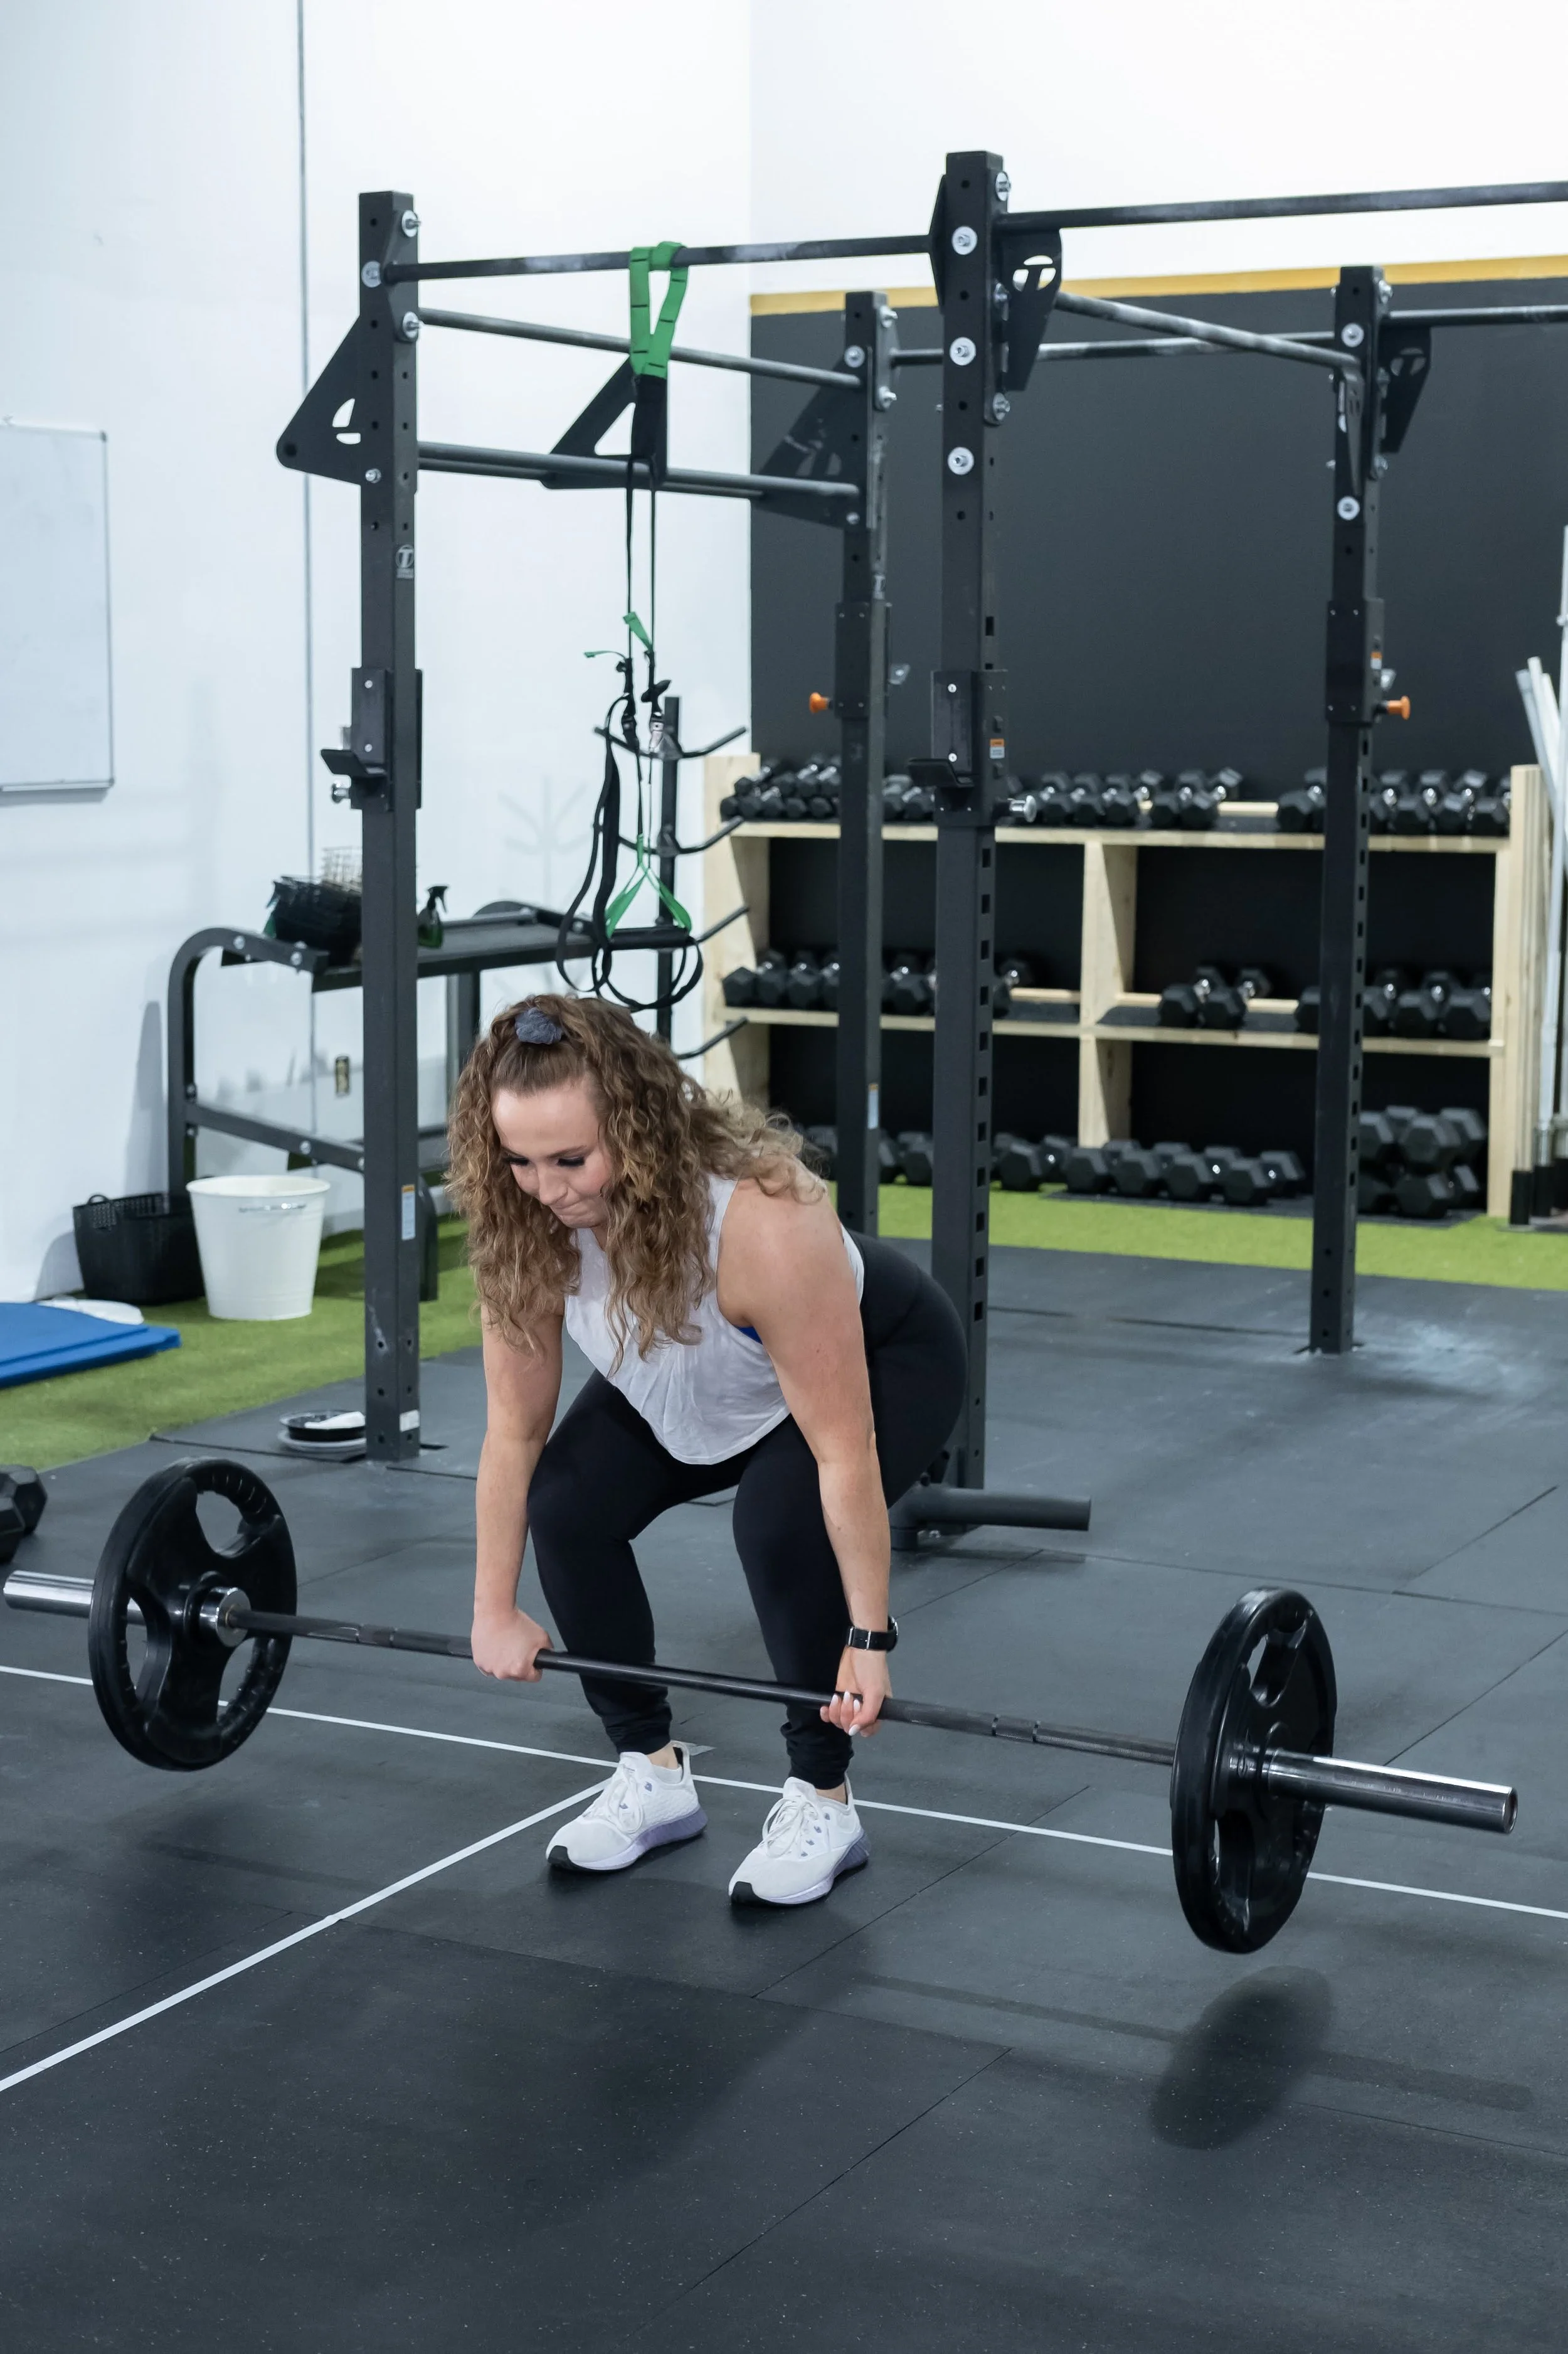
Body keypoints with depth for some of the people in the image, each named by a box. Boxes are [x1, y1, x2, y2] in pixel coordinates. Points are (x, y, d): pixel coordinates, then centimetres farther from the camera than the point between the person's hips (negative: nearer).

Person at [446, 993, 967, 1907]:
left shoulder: (763, 1223, -43)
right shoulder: (524, 1224, -28)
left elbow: (842, 1452, -35)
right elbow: (516, 1428, -15)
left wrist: (868, 1640, -29)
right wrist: (496, 1609, -9)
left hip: (880, 1359, -5)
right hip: (693, 1384, 5)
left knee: (779, 1524, -31)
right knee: (566, 1505, -15)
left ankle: (823, 1803, -9)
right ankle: (654, 1772, 5)